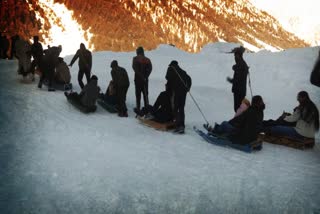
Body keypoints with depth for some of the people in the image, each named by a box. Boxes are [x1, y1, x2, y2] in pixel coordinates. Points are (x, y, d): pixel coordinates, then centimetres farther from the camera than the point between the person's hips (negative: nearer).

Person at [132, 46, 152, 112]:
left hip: (138, 79, -3)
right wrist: (146, 76, -6)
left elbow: (135, 68, -14)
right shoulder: (147, 59, 6)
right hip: (145, 79, 3)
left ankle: (138, 108, 1)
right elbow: (150, 68, -4)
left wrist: (140, 76, -13)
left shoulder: (135, 59, -3)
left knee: (138, 94, 3)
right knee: (145, 93, 10)